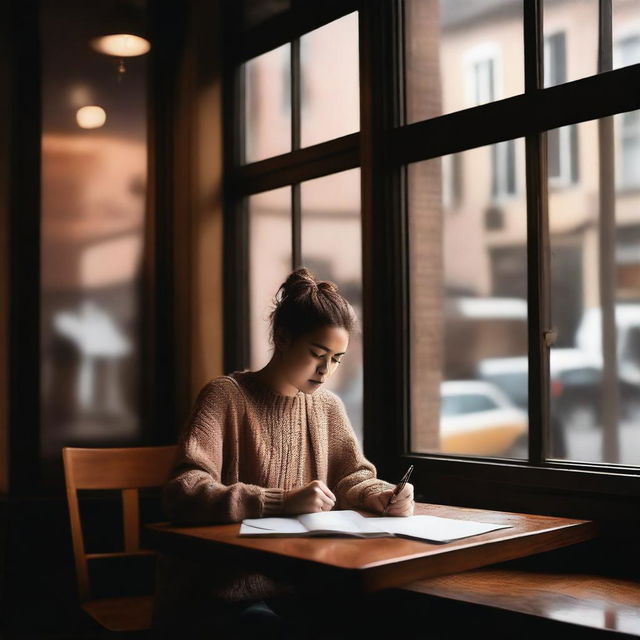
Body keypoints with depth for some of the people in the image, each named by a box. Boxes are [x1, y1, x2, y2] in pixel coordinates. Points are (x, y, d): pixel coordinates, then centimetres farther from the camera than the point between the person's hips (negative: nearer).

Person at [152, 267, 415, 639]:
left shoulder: (327, 405, 9)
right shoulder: (226, 396, -10)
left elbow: (352, 477, 17)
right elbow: (184, 494, -20)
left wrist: (382, 496, -7)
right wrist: (283, 501, -30)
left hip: (293, 590, 6)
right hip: (215, 599, -6)